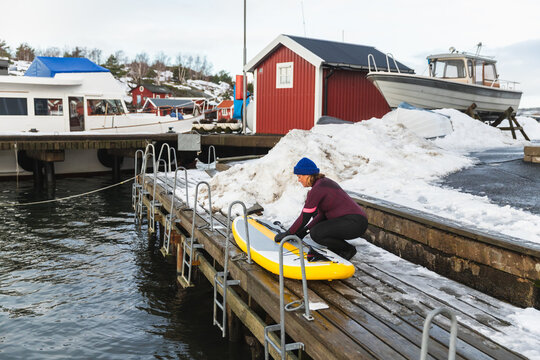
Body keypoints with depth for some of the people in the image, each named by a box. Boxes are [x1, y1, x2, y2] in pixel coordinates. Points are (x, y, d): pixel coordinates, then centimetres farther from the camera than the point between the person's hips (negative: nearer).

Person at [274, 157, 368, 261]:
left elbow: (304, 217, -13)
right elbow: (322, 214, 14)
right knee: (316, 211, 20)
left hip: (355, 223, -10)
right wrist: (305, 230, 8)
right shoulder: (324, 181, 13)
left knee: (316, 234, -18)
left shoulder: (318, 188, -16)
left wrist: (288, 233, -2)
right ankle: (334, 248, 15)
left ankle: (348, 250, 0)